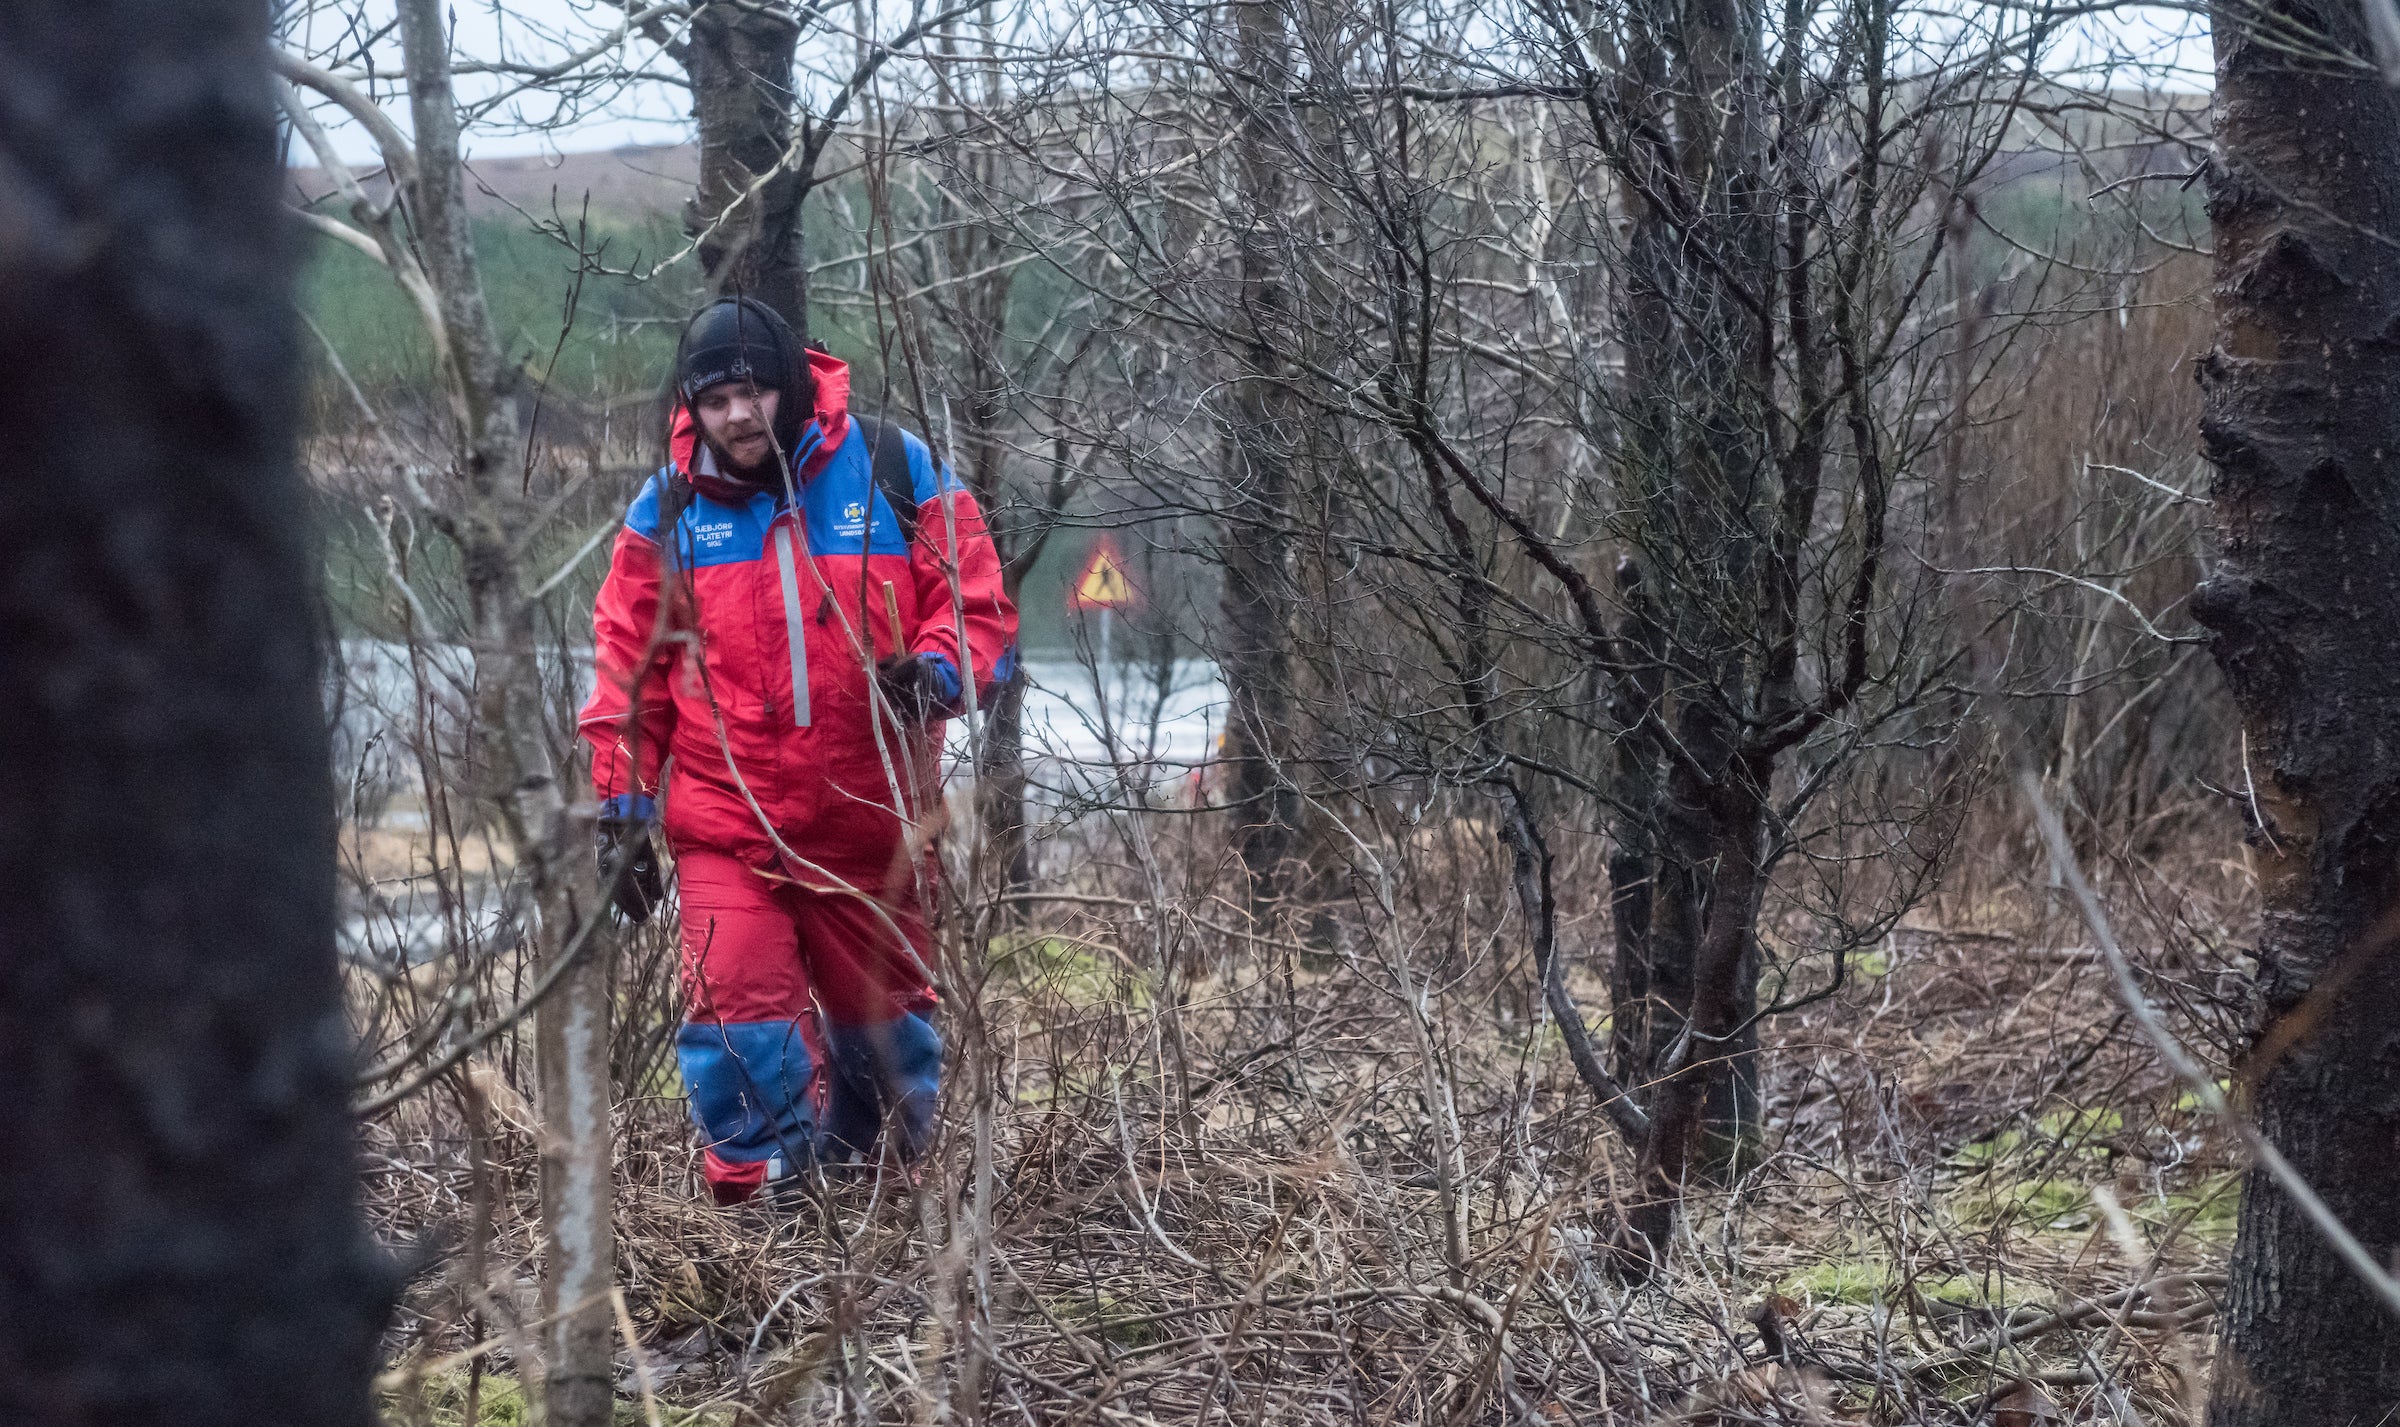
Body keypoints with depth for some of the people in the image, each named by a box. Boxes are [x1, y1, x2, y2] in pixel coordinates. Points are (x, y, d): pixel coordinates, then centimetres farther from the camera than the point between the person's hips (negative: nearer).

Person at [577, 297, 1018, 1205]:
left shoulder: (894, 471, -1)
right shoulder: (669, 509, 2)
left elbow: (977, 603, 0)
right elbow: (629, 671, 8)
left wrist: (938, 671, -21)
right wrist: (622, 810, 5)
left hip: (870, 817, 0)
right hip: (724, 823, 0)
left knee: (883, 1011, 13)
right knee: (737, 1004, -13)